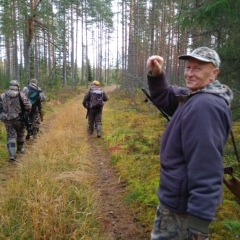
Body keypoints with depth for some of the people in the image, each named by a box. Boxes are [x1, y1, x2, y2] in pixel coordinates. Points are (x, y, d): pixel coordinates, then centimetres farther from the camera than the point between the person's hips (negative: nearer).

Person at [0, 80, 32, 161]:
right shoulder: (21, 95, -8)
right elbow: (28, 105, -15)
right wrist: (27, 112, 5)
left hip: (7, 120, 1)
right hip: (18, 119, -1)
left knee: (11, 136, 5)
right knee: (20, 134, 22)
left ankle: (11, 155, -7)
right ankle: (19, 149, 37)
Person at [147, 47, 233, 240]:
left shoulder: (205, 105, -27)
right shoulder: (195, 97, 6)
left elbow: (205, 166, -31)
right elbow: (163, 97, 14)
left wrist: (200, 218, -30)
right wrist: (156, 75, -7)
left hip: (184, 202, -10)